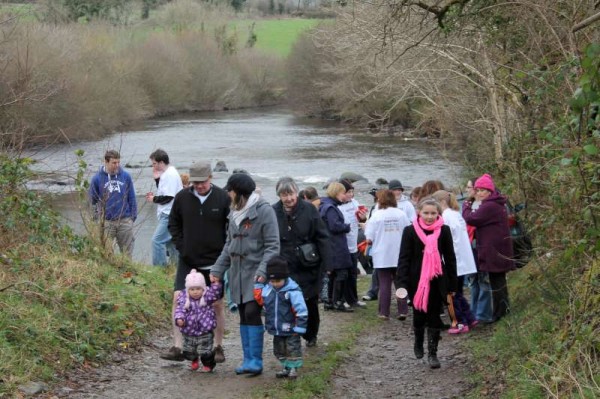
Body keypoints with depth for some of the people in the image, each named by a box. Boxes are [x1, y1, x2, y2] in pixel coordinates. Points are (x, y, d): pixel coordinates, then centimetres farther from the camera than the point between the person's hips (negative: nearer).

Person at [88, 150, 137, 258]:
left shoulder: (126, 176, 3)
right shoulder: (97, 178, -2)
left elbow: (132, 198, 8)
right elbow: (92, 200, 6)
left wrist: (133, 215, 5)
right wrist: (97, 216, -1)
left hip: (125, 220, 1)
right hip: (106, 222, -1)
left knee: (127, 252, 6)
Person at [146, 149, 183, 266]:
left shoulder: (170, 175, -16)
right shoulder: (166, 174, 15)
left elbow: (167, 197, -20)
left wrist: (153, 199, -6)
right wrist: (157, 179, 7)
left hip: (168, 215, -11)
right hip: (167, 214, 11)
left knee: (157, 240, -11)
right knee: (170, 242, 16)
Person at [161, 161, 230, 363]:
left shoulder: (223, 198, -7)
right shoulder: (182, 197, 0)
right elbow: (173, 224, 11)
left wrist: (225, 253, -8)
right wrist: (181, 247, 0)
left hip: (215, 261, -2)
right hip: (187, 260, 2)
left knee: (218, 303, 5)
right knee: (179, 298, -8)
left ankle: (218, 347, 17)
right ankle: (177, 347, -4)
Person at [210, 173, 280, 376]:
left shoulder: (264, 211, -10)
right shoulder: (234, 212, 14)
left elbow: (272, 245, -13)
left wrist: (263, 271, -23)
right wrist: (217, 269, 12)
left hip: (255, 273, -7)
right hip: (237, 273, 7)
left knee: (252, 313, -13)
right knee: (243, 316, 8)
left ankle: (255, 361, -7)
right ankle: (248, 359, 14)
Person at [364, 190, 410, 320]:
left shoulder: (377, 215, -9)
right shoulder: (401, 214, -2)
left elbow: (369, 239, -11)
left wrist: (370, 241, 10)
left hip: (382, 256, -2)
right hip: (400, 255, 2)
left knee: (384, 284, 4)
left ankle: (384, 312, 5)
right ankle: (402, 311, 8)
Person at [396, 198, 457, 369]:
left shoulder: (444, 231, -1)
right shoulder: (410, 231, -4)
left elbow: (450, 258, 5)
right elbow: (404, 258, -5)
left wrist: (452, 284, 4)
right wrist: (402, 283, -14)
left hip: (437, 281, 0)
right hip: (417, 281, 0)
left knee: (434, 317, 1)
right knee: (419, 315, 13)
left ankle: (432, 353, 8)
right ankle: (418, 343, 37)